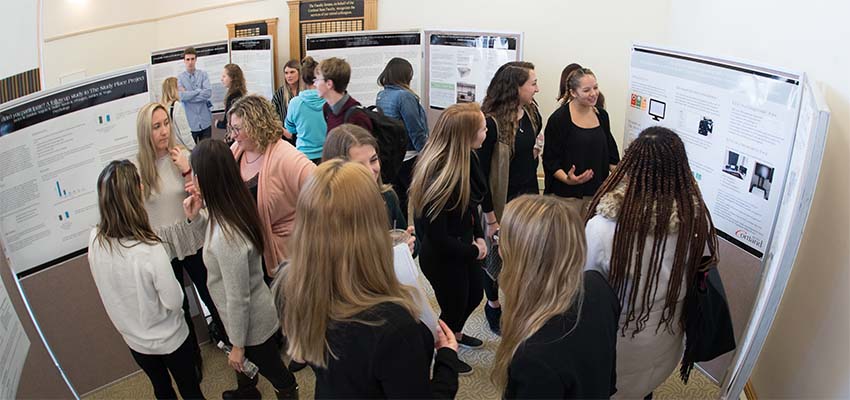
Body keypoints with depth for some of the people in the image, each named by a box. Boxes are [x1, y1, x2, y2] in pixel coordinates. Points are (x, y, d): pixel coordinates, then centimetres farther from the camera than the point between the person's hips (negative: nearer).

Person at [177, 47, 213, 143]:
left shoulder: (203, 74, 3)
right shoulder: (180, 78, 0)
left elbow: (208, 93, -10)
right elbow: (182, 96, -14)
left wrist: (188, 94, -9)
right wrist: (199, 90, -9)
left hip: (205, 121, 1)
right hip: (190, 122, -1)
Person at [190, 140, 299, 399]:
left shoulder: (227, 238, -38)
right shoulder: (237, 207, -12)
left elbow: (238, 299, -27)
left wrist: (237, 344, -14)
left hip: (252, 322, -9)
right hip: (254, 312, 9)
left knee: (273, 371, 20)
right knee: (245, 365, 36)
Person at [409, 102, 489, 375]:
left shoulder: (466, 160, -9)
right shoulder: (439, 178, -34)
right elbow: (437, 237, -27)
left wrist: (479, 237, -2)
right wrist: (474, 251, -15)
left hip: (463, 247, 8)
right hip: (442, 258, -8)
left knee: (474, 295, 28)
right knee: (453, 307, 14)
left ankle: (454, 334, 60)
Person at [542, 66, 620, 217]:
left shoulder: (602, 115, 9)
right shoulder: (558, 119, -10)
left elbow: (610, 153, 19)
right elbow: (550, 160, -10)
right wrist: (567, 179, -25)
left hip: (596, 193, 6)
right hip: (567, 194, -5)